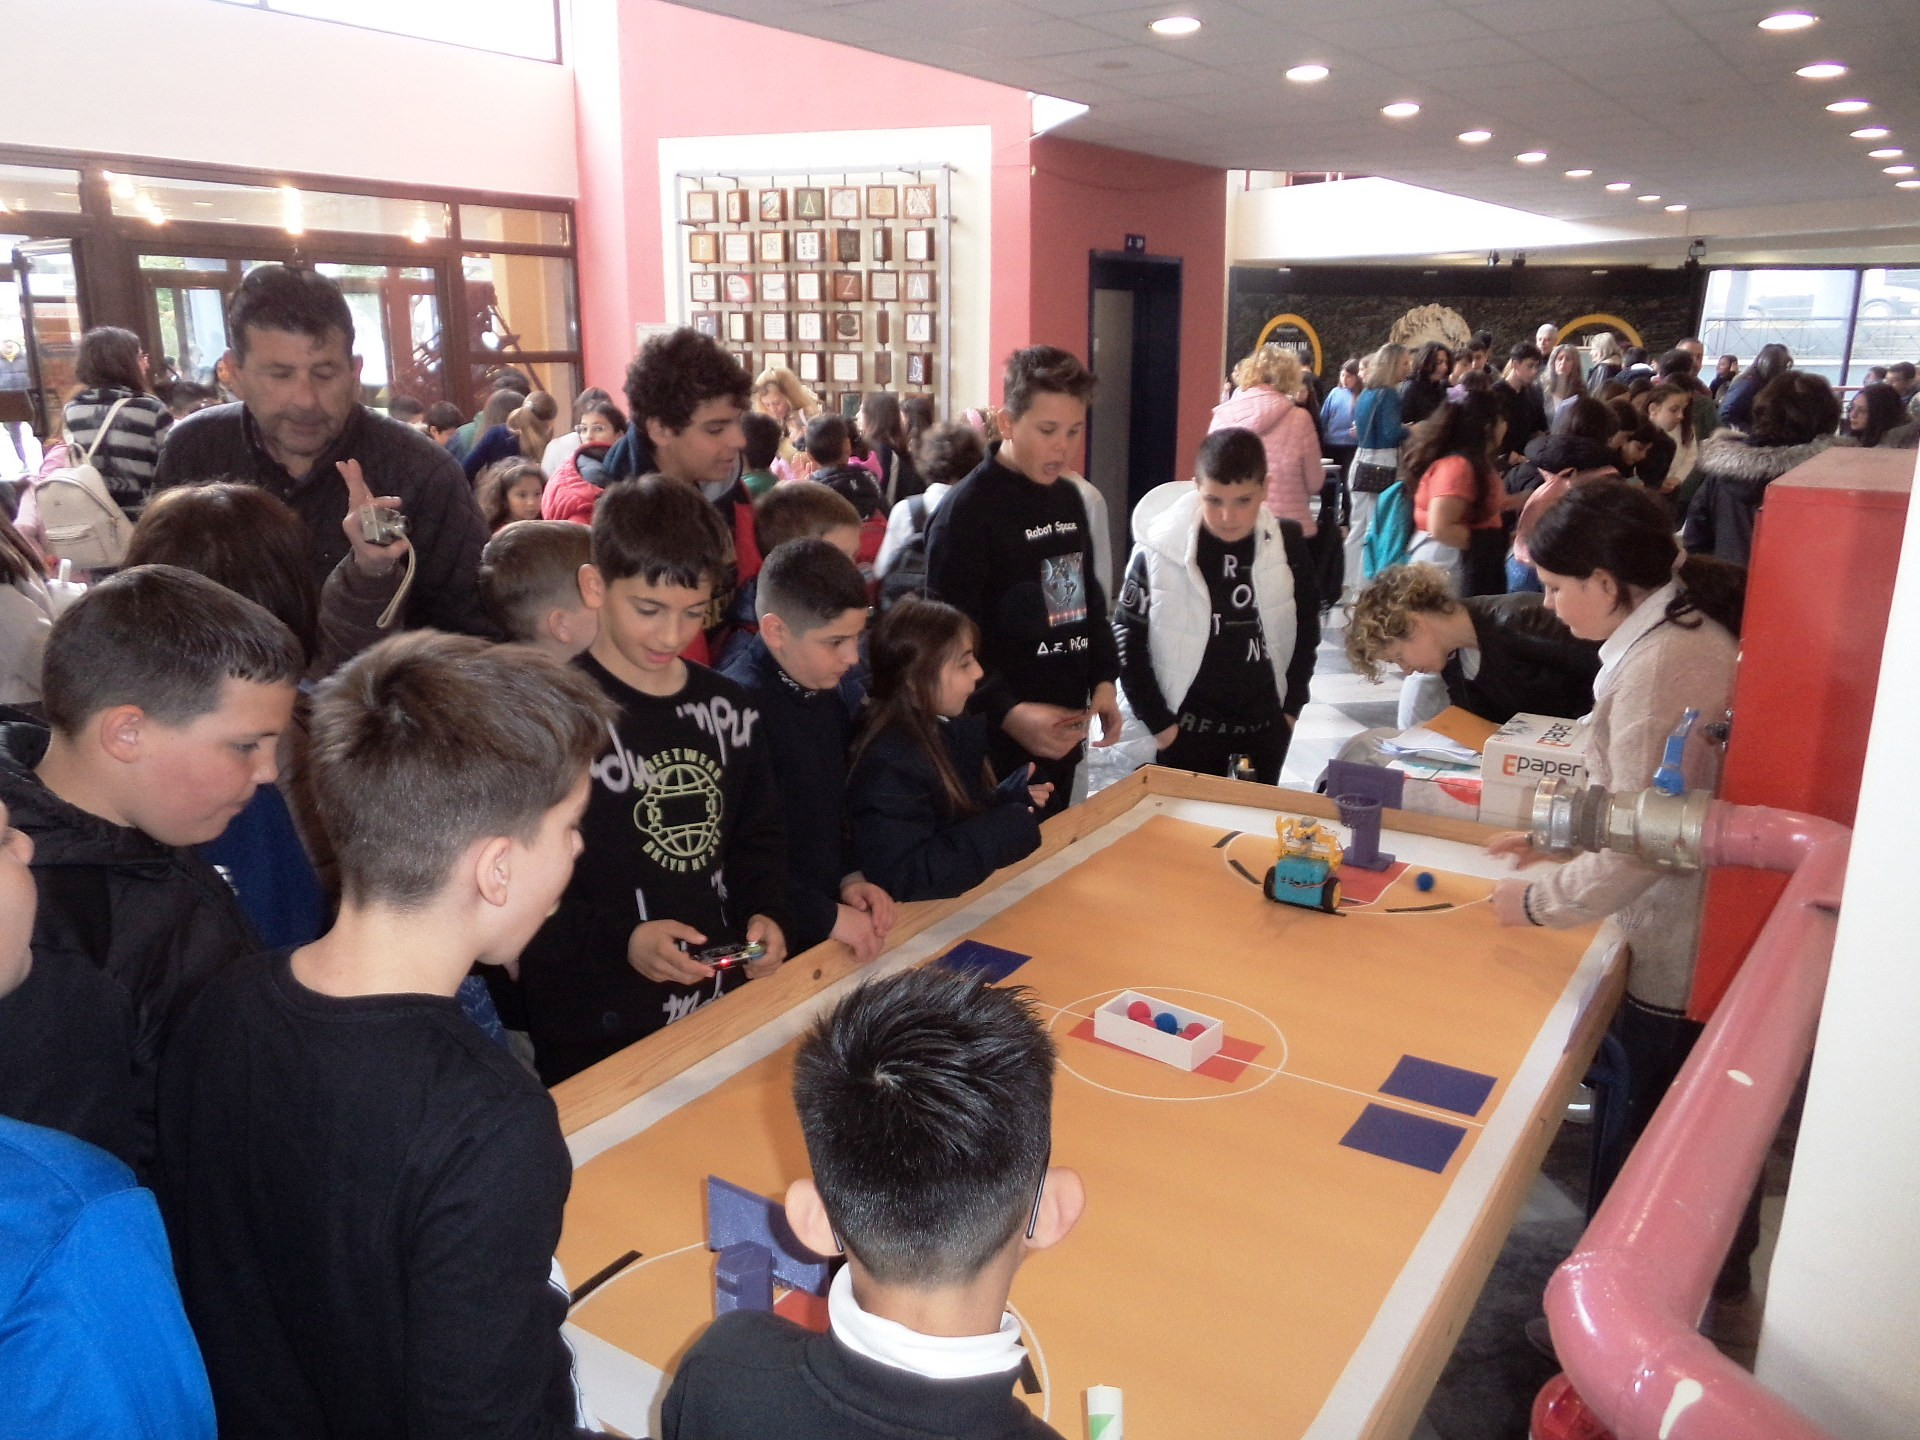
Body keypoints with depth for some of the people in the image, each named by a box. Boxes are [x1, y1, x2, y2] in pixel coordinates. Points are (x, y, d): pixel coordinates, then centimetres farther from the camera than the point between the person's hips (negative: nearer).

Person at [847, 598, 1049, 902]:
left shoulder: (940, 731, 5)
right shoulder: (889, 766, -22)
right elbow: (905, 878, -28)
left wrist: (1011, 797, -1)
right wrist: (1010, 826, -21)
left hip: (970, 900, 8)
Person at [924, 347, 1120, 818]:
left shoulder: (1069, 500, 10)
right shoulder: (965, 511, -15)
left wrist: (1103, 681, 6)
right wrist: (1008, 712, -30)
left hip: (1063, 730, 8)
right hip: (998, 740, -7)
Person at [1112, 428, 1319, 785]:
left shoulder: (1288, 546, -6)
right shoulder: (1159, 551, -14)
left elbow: (1307, 629, 8)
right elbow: (1127, 638, -7)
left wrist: (1292, 707, 6)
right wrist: (1158, 721, -6)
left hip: (1266, 730, 3)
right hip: (1187, 733, -3)